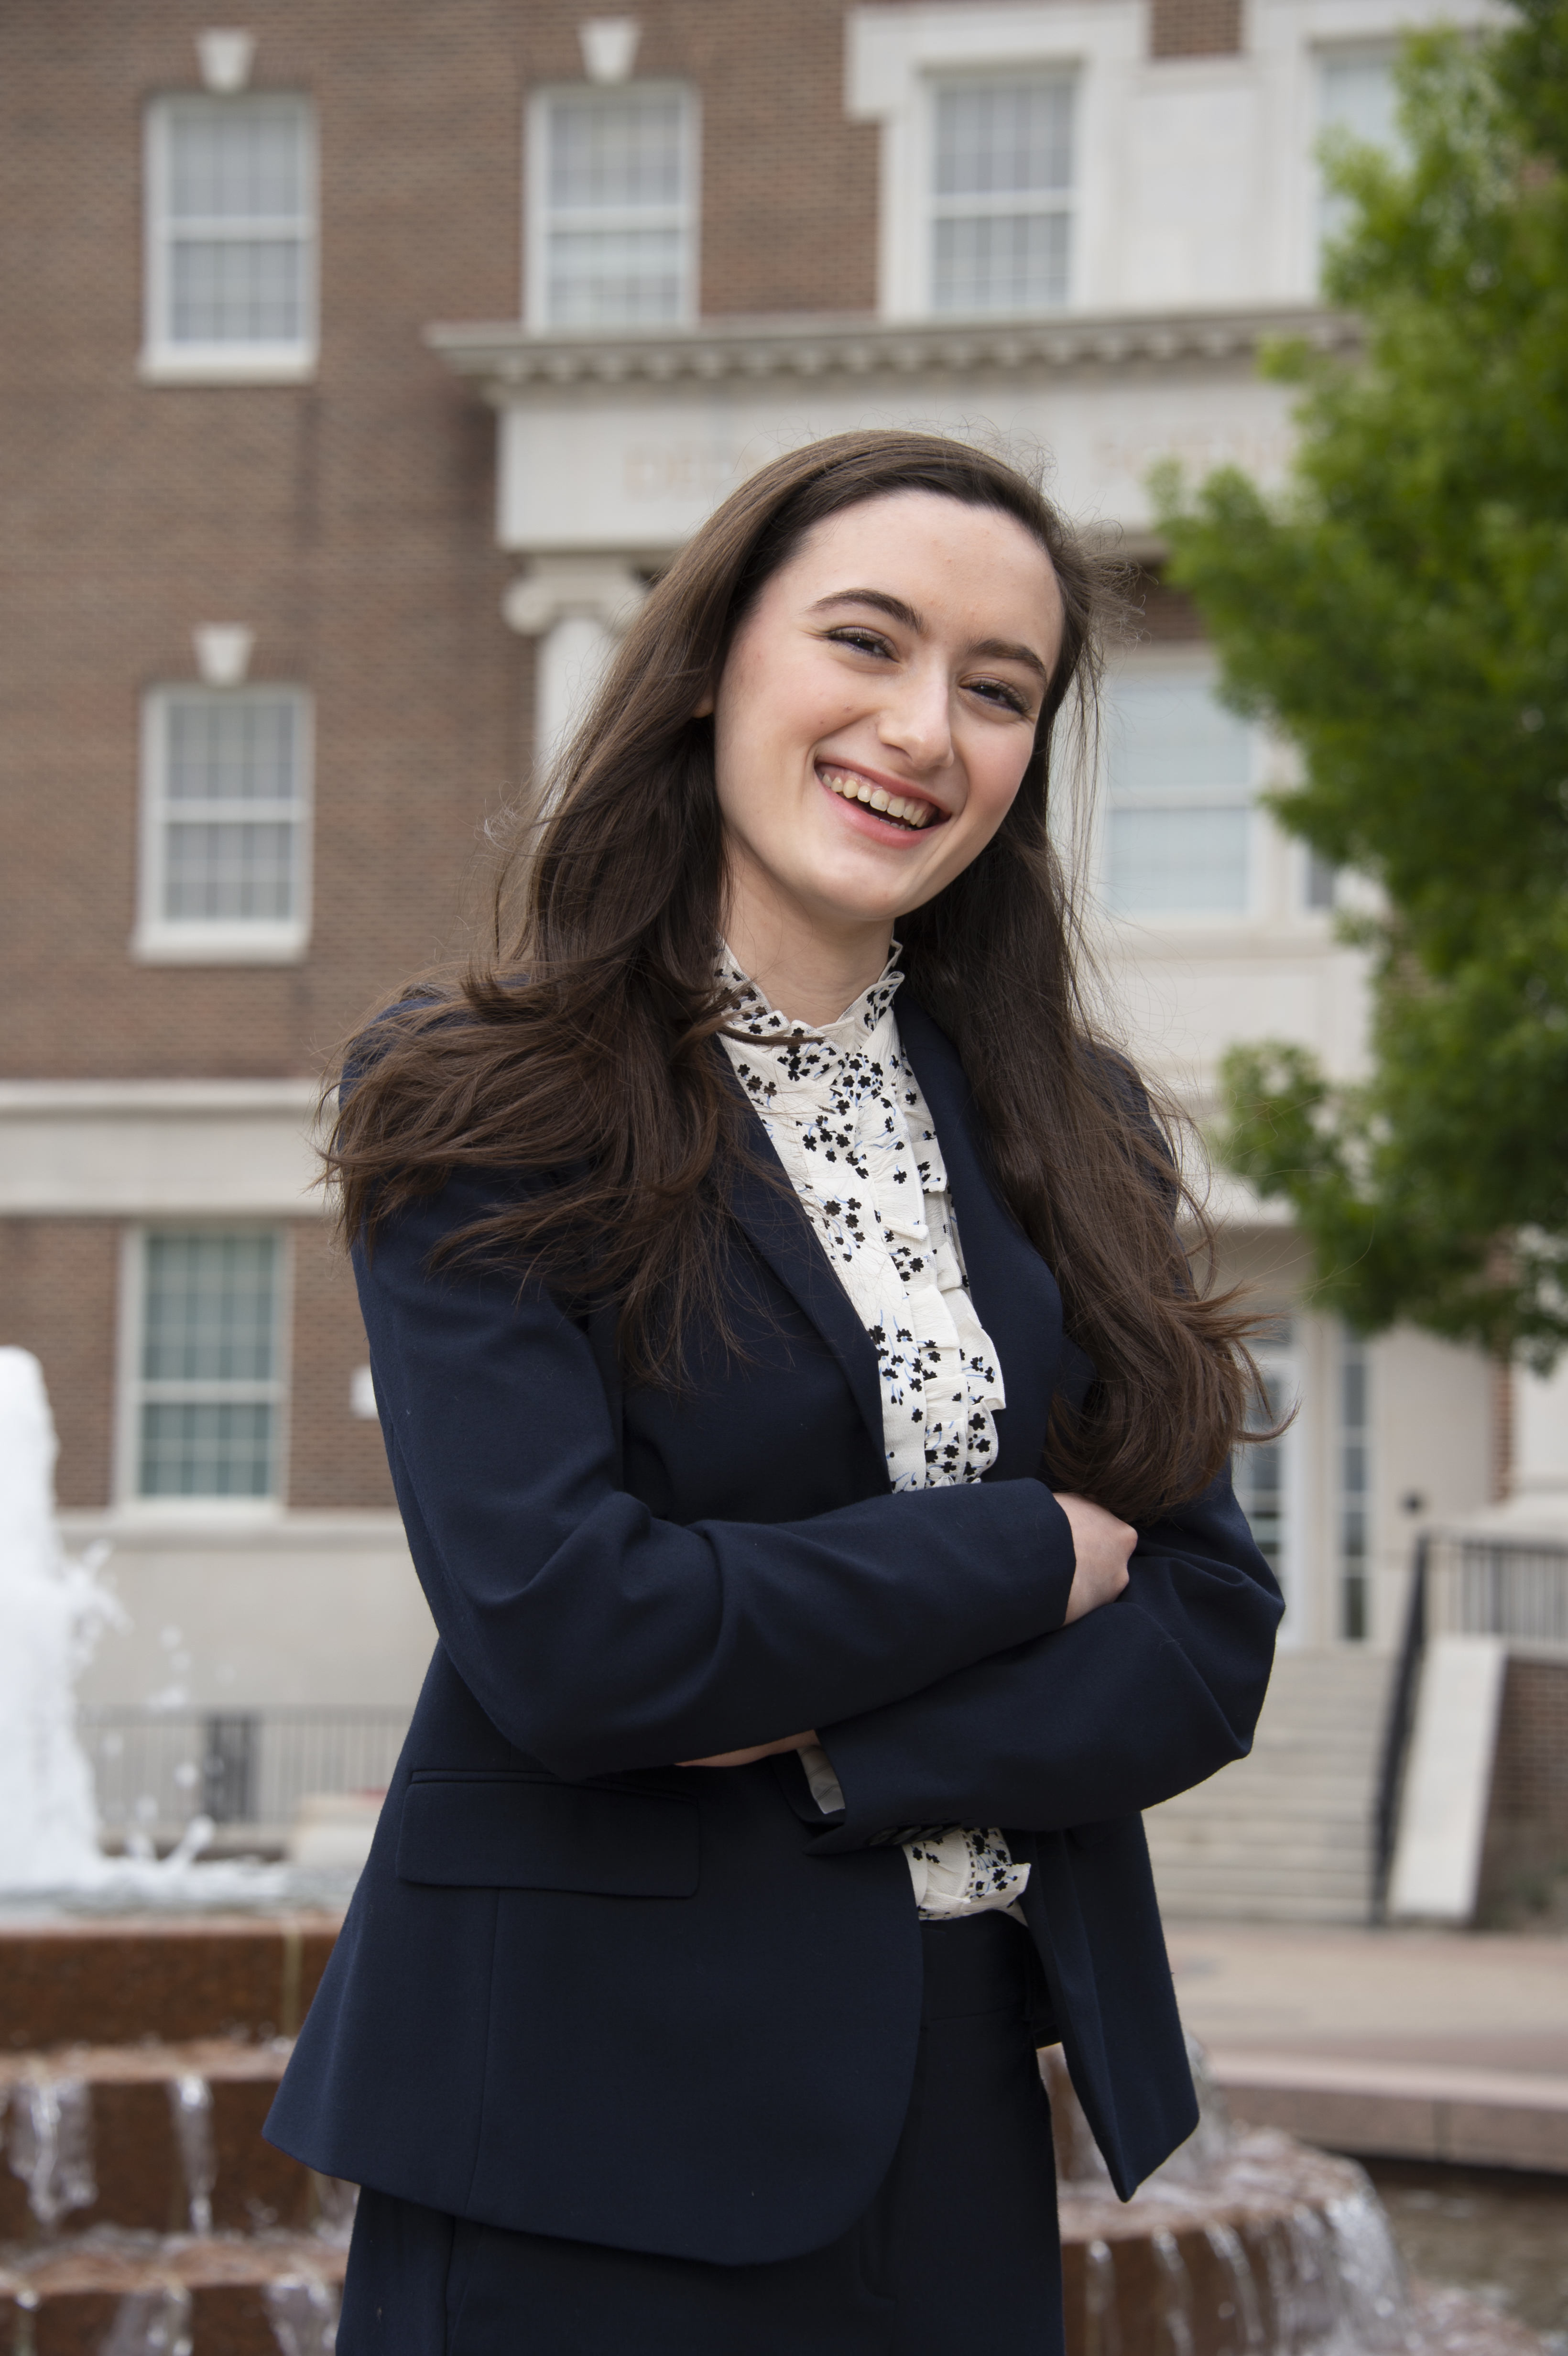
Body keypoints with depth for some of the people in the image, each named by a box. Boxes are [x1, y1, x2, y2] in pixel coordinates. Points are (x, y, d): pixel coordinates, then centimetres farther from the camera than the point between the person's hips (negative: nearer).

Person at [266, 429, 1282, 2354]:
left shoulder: (1066, 1128, 8)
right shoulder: (479, 1109, -7)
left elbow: (1207, 1649, 1)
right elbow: (560, 1634, -19)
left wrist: (817, 1731, -14)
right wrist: (1034, 1549, -10)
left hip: (974, 2122, 5)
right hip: (598, 2146, -5)